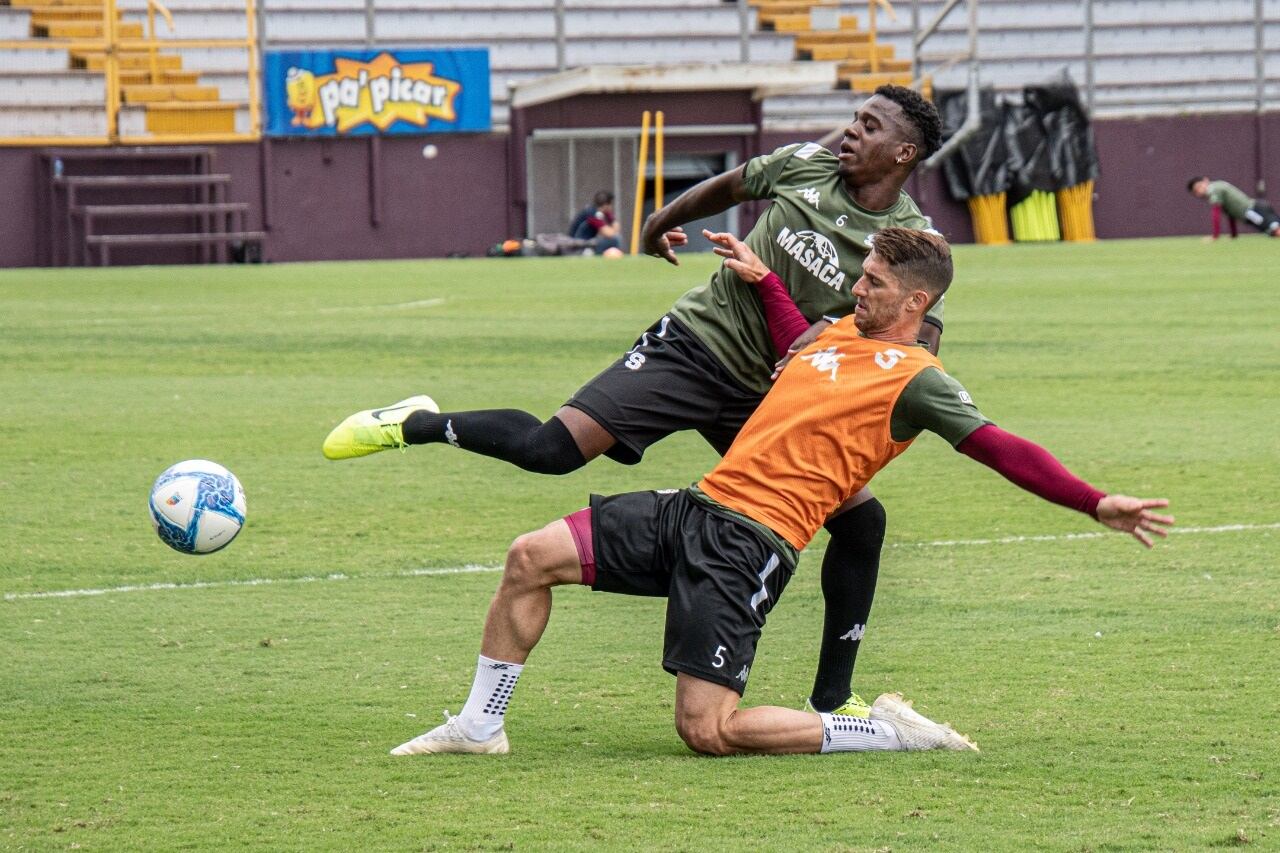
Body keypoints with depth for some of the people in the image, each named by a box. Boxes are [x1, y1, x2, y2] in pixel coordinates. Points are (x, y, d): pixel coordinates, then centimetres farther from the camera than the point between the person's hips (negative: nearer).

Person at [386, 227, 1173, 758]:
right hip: (700, 506, 9)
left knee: (709, 732, -17)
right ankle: (480, 725, 15)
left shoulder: (916, 379, -6)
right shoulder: (842, 333, 17)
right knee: (532, 557, 3)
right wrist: (762, 276, 44)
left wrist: (1096, 503, -20)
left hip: (748, 545, -8)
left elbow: (1000, 447, -12)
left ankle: (887, 735, -3)